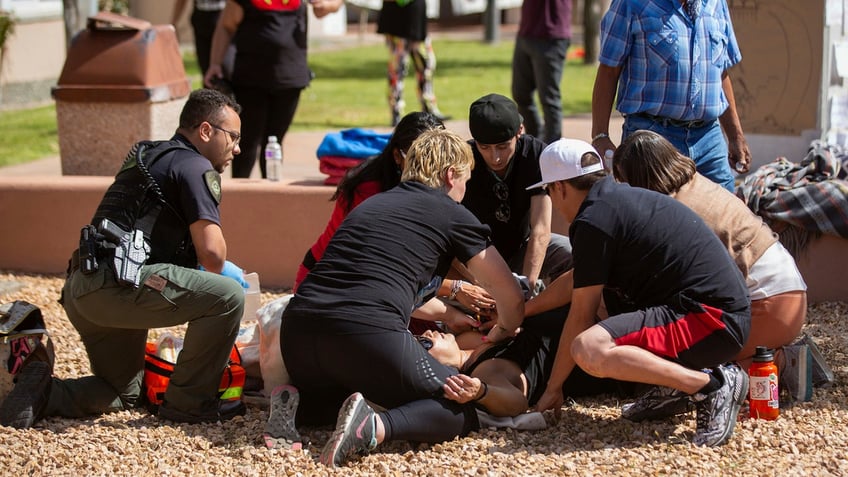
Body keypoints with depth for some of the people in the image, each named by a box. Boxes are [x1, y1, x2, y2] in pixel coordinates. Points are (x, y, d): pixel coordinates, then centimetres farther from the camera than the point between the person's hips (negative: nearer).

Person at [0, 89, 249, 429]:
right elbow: (211, 252, -11)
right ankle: (189, 402, -4)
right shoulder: (195, 167, -3)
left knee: (122, 394, 24)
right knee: (227, 296, -13)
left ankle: (40, 392, 5)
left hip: (80, 290, 10)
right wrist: (218, 272, 12)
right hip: (118, 285, -10)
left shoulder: (149, 156, 26)